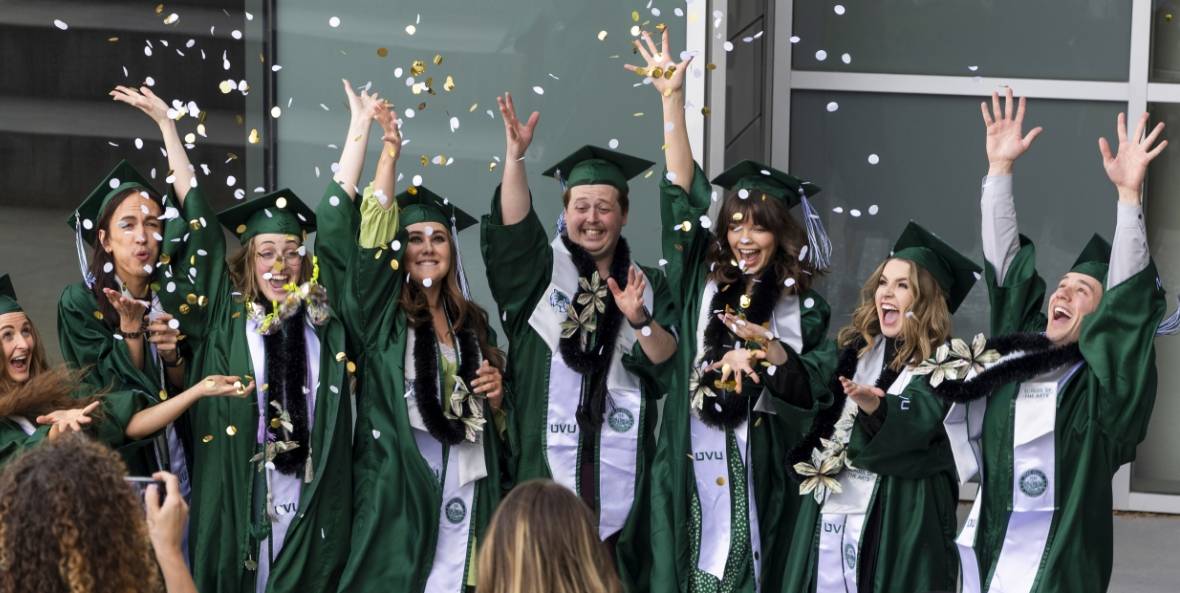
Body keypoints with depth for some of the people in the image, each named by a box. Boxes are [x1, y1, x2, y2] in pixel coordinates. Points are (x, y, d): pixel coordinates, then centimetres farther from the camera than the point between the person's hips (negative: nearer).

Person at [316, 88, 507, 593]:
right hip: (401, 493, -4)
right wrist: (389, 148, -10)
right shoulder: (380, 313, 2)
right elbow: (367, 233, -11)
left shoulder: (473, 323, 15)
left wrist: (496, 396, 0)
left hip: (467, 491, 4)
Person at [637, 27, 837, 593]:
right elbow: (679, 189, 2)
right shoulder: (702, 278, 6)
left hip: (760, 465, -1)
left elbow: (820, 383, -1)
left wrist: (766, 348, -17)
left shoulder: (803, 303, 4)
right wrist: (672, 99, -2)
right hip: (692, 457, 1)